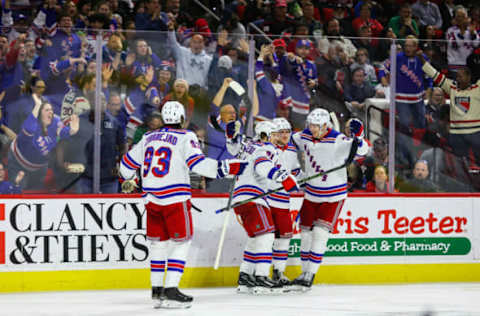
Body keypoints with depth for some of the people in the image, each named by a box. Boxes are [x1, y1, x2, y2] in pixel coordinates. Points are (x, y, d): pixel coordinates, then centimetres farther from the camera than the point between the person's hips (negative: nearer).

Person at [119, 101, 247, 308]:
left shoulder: (149, 137, 13)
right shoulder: (185, 137, -4)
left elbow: (128, 162, 20)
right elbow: (197, 163, -17)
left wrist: (127, 181, 39)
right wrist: (226, 168, -17)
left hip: (152, 198, 6)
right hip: (175, 198, -6)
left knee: (158, 243, 16)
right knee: (181, 243, 0)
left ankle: (157, 289, 18)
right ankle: (170, 290, -9)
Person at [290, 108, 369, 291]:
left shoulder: (338, 141, -21)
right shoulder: (304, 137, -4)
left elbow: (361, 151, -32)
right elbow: (289, 141, 18)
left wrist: (358, 137, -49)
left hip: (333, 196, -6)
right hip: (311, 194, 6)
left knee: (320, 234, -12)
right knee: (306, 233, 10)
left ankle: (310, 276, -8)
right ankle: (305, 272, 23)